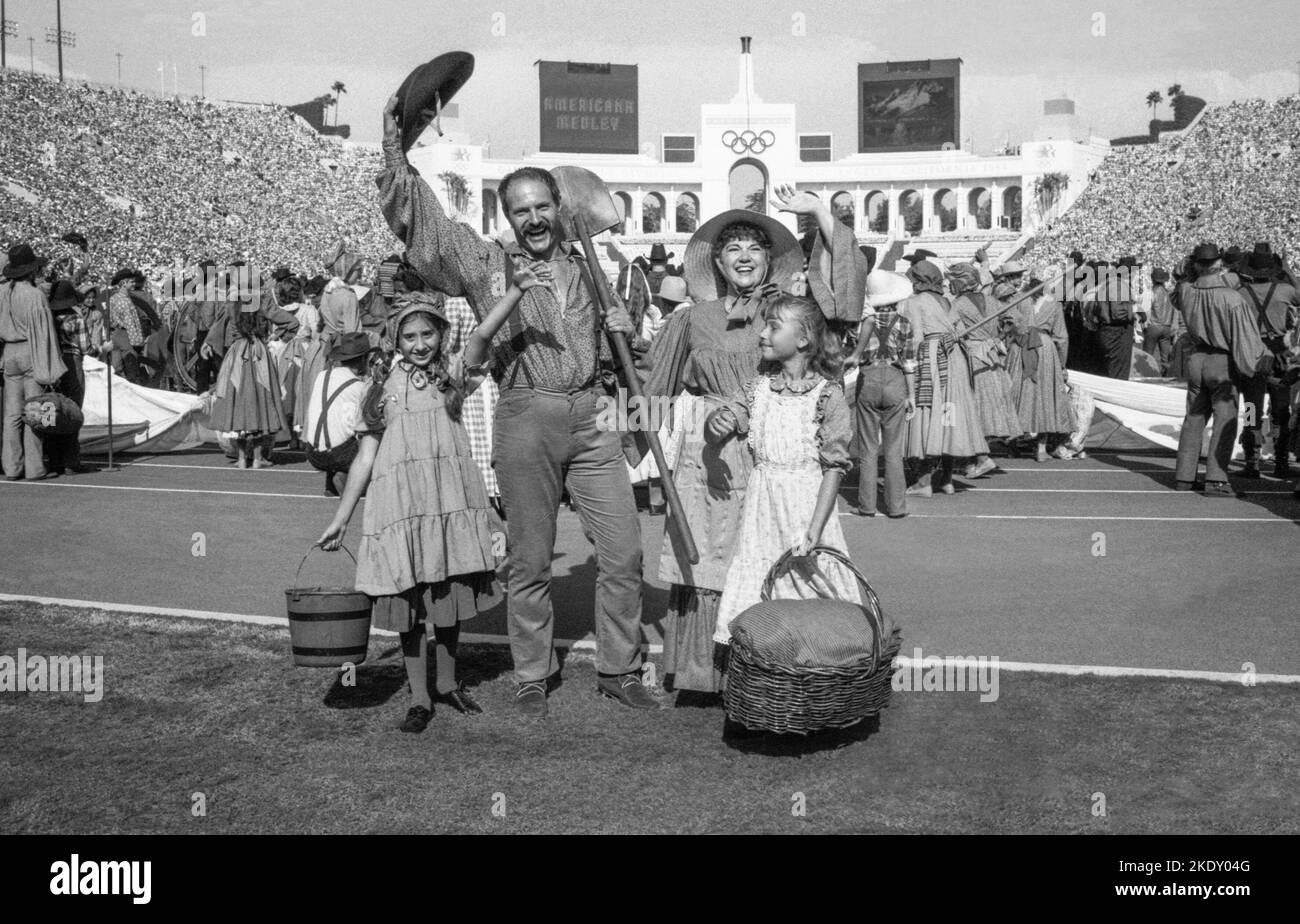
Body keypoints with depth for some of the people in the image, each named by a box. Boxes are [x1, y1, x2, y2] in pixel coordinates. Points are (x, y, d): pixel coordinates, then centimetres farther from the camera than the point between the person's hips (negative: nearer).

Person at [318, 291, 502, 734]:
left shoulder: (453, 378, 9)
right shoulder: (383, 391, 5)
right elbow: (365, 457, 5)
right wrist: (341, 518, 4)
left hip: (451, 499, 1)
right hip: (399, 504, -1)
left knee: (449, 593, 8)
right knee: (409, 597, 2)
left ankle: (447, 683, 28)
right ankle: (419, 698, 13)